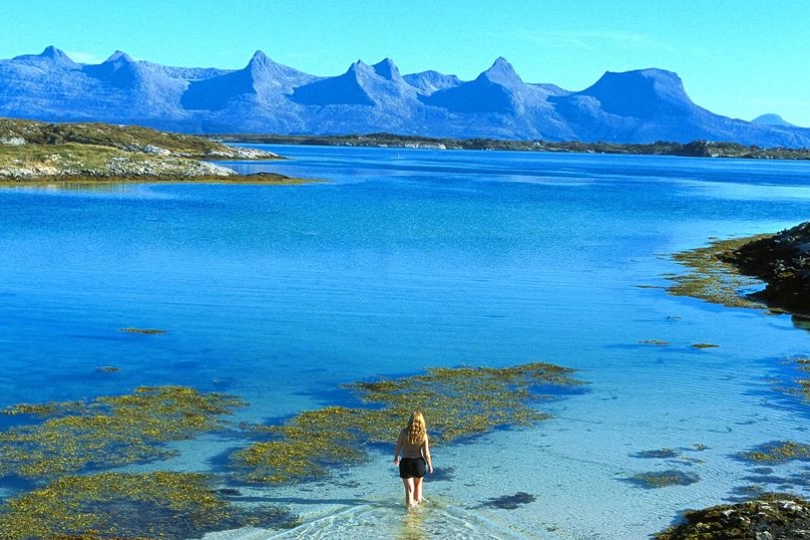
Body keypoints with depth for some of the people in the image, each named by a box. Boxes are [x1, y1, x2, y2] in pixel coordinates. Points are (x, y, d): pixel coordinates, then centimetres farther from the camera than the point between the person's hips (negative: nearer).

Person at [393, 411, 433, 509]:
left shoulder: (404, 432, -14)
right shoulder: (423, 435, -12)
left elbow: (398, 447, -6)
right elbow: (426, 453, -8)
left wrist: (396, 457, 14)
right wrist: (430, 466, 7)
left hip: (406, 462, -2)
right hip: (419, 462, 2)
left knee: (409, 488, 8)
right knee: (418, 484, 28)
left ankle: (410, 504, 8)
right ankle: (418, 500, 43)